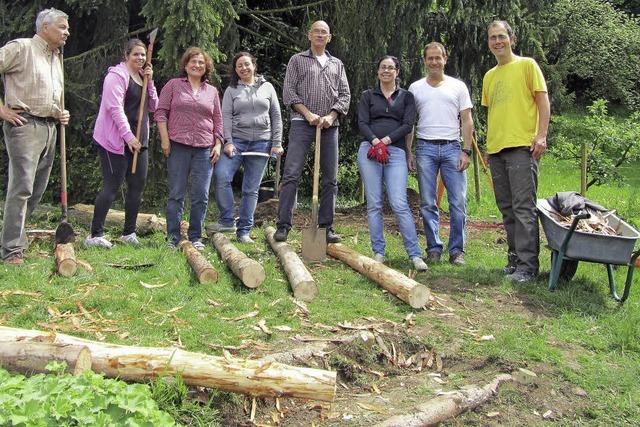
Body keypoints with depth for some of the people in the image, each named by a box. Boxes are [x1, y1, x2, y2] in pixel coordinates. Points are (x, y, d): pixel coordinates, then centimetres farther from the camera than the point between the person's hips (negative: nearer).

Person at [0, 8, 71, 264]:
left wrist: (61, 114, 12)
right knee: (22, 186, -11)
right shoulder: (21, 48, -5)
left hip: (49, 127, 8)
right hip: (24, 125, -8)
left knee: (37, 189, 10)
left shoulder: (57, 59, 20)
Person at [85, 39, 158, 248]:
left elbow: (153, 107, 13)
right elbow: (115, 108, -17)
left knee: (138, 185, 7)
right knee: (112, 186, -8)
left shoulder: (143, 77, 17)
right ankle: (95, 235, -3)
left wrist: (150, 81, 0)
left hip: (138, 141, 8)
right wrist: (128, 136, -21)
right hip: (116, 141, -8)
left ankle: (129, 232, 18)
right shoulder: (117, 75, -9)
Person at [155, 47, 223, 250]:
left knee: (201, 196, 1)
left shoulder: (212, 91, 16)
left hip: (204, 149, 3)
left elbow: (218, 120, 17)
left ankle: (195, 237, 11)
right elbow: (161, 112, 3)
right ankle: (173, 237, 6)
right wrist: (165, 139, -6)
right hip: (178, 146, -2)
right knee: (176, 194, 0)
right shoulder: (173, 85, 7)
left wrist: (218, 144, 7)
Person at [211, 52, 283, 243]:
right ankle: (227, 220, -9)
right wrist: (228, 142, -11)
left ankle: (244, 231, 9)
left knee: (251, 189, 2)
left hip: (261, 143, 1)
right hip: (237, 140, -1)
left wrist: (277, 143, 2)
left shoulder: (267, 87, 12)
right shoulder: (231, 90, 9)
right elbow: (226, 117, 1)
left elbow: (276, 117, 10)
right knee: (221, 176, -22)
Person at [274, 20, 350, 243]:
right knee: (291, 174, -11)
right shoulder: (297, 60, 9)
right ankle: (283, 226, -9)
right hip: (302, 123, -3)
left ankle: (326, 227, 10)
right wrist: (308, 114, -11)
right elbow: (288, 92, 1)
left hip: (329, 125, 3)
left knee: (330, 178, 3)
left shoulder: (337, 64, 18)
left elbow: (345, 95, 11)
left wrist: (330, 116, -6)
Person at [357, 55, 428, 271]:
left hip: (396, 151, -1)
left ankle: (415, 255, -9)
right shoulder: (368, 96, 16)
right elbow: (362, 123, 3)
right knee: (374, 204, 0)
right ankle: (378, 252, 7)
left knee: (399, 204, -12)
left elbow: (407, 125, 2)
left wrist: (385, 140, -10)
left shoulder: (406, 96, 15)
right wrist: (375, 141, -14)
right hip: (369, 150, 1)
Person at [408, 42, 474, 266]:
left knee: (458, 202, -4)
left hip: (452, 148, 0)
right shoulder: (415, 88, 11)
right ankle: (434, 248, 12)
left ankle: (457, 250, 5)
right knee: (428, 203, 3)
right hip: (425, 148, 1)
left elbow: (467, 121, 7)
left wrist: (466, 151, -3)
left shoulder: (458, 86, 10)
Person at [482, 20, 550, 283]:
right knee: (507, 209, 8)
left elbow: (543, 101, -2)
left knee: (523, 207, -11)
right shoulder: (489, 76, 20)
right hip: (496, 149, 7)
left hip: (521, 146, -7)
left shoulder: (527, 65, 3)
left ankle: (527, 266, -10)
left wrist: (541, 135, -13)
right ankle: (515, 258, 16)